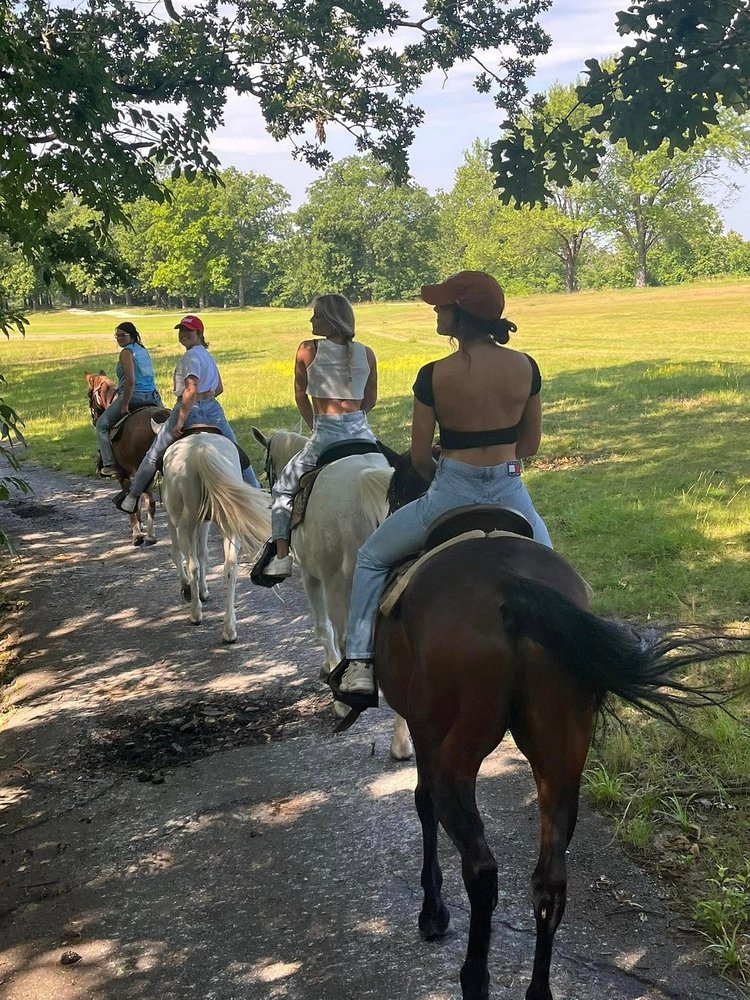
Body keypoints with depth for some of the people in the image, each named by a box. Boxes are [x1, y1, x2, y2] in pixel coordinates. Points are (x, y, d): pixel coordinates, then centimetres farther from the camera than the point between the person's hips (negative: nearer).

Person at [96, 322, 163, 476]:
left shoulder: (126, 352, -11)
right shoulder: (144, 351, 15)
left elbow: (130, 381, -20)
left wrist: (124, 406, -17)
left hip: (133, 397, -7)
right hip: (154, 398, 8)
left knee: (101, 425, 7)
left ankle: (109, 464, 0)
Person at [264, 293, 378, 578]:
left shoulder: (308, 350, -2)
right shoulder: (367, 354, 7)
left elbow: (300, 396, 9)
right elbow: (370, 401, 14)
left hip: (326, 436, -3)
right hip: (363, 434, 3)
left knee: (283, 489, 14)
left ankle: (282, 556, 6)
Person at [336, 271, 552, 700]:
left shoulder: (435, 376, -12)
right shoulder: (526, 367, -3)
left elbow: (419, 457, -5)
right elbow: (530, 443, 7)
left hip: (452, 494, -3)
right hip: (511, 493, 3)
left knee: (372, 558, 20)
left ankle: (360, 662, 14)